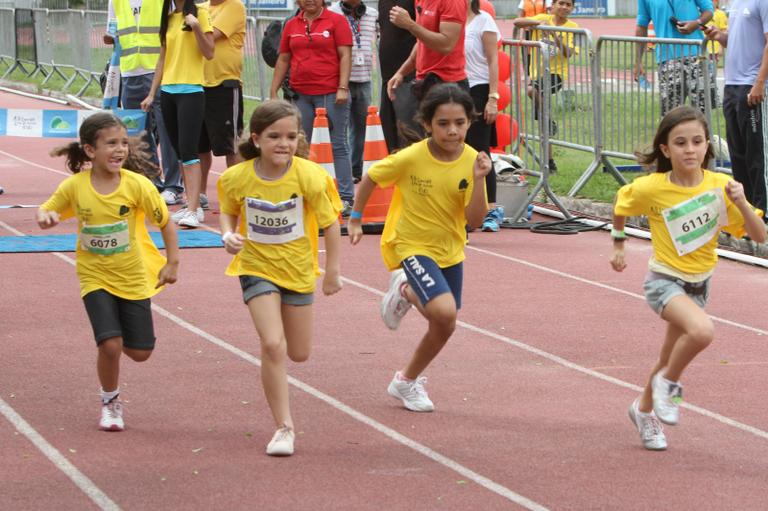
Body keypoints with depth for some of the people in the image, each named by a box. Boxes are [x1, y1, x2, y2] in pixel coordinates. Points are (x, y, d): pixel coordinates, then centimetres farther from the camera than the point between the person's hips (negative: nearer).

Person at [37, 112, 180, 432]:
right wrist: (45, 217, -19)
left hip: (133, 277, 1)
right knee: (110, 344, -16)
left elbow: (165, 222, -5)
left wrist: (172, 263, -8)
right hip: (95, 277, -1)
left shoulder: (137, 185, -16)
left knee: (140, 351, 4)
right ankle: (110, 402, 10)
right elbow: (47, 211, 4)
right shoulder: (74, 186, -13)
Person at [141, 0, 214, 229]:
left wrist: (196, 26, -22)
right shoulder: (168, 19, 13)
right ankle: (192, 205, 13)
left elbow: (209, 53, -8)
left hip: (191, 91, -6)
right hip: (168, 91, 6)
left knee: (188, 151, -14)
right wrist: (152, 94, 15)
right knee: (180, 151, 7)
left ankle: (193, 211, -17)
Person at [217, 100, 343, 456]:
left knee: (299, 353, 13)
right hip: (257, 268, -1)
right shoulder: (236, 178, -16)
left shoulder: (308, 177, -19)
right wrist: (228, 235, -16)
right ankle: (284, 427, -7)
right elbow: (229, 212, 6)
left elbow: (330, 224, -6)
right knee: (273, 346, -17)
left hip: (298, 269, 1)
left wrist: (332, 272, -1)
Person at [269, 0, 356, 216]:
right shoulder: (291, 25, 12)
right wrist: (273, 92, 11)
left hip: (330, 93, -5)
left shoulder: (336, 20, 0)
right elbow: (283, 60, 16)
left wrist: (343, 88, -14)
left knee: (338, 145, -1)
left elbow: (345, 55, -5)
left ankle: (346, 198, 1)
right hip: (300, 95, 5)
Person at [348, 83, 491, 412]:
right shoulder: (411, 158, -21)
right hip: (410, 246, -5)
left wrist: (479, 180, -28)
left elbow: (475, 220, -16)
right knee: (444, 311, -26)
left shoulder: (472, 161, -12)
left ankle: (407, 382, 38)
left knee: (443, 327, 14)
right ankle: (405, 291, 7)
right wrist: (355, 219, 2)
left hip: (449, 250, 5)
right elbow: (371, 178, -3)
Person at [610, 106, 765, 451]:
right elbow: (621, 202, 6)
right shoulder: (651, 188, -18)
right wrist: (618, 246, 12)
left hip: (699, 284, 4)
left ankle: (645, 410, 49)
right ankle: (668, 383, -5)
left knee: (670, 359, 21)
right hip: (664, 281, -4)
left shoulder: (719, 186, -13)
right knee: (702, 330, -33)